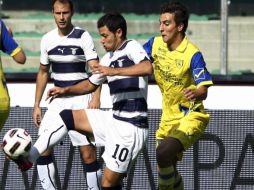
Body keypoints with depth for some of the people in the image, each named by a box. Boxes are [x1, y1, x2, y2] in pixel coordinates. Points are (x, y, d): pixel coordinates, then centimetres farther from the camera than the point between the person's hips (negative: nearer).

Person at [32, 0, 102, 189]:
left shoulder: (83, 37, -10)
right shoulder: (47, 39, 5)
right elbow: (43, 72, 17)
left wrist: (96, 98, -32)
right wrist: (37, 105, 14)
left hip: (81, 99, -5)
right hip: (58, 100, 5)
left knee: (88, 153, -9)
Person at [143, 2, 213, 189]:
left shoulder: (192, 54, -21)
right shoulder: (156, 44, -2)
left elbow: (204, 91, -25)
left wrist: (195, 93, -48)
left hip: (191, 116, -7)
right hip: (169, 116, 7)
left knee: (163, 153, -29)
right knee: (167, 165, 11)